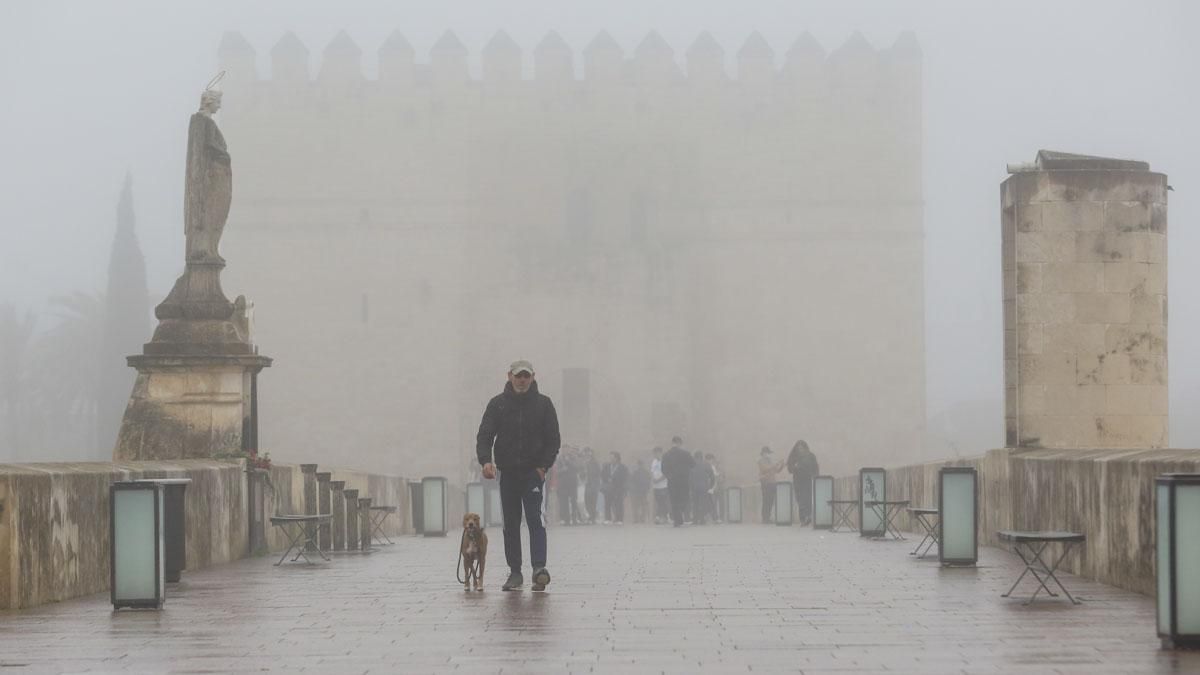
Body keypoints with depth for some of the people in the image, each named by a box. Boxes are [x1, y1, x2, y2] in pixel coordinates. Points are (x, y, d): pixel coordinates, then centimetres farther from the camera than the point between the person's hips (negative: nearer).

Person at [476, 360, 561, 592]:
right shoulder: (497, 404, 4)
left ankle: (539, 569, -23)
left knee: (536, 521, -14)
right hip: (507, 473, 2)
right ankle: (515, 573, 11)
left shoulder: (543, 403, 3)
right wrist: (486, 460, -20)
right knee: (510, 525, 6)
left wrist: (544, 466, -8)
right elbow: (484, 435, -3)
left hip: (534, 472, -2)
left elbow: (554, 439, 4)